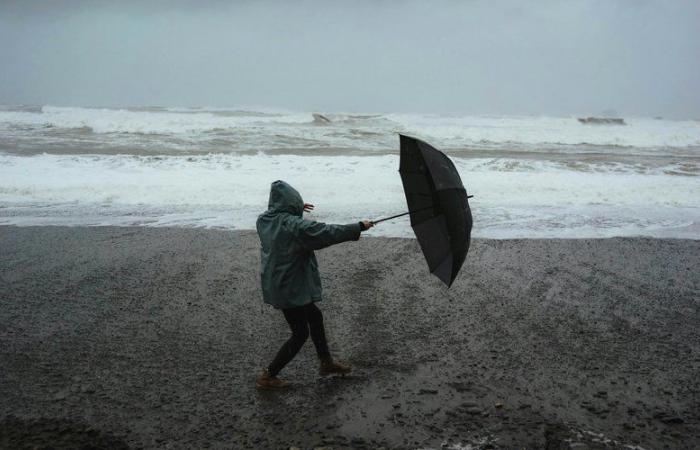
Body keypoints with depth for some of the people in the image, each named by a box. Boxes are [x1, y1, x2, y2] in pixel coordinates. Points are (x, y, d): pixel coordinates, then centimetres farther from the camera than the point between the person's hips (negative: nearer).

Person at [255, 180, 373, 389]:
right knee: (300, 333, 6)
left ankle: (326, 362, 38)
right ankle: (267, 376, 12)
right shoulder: (295, 226, -25)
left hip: (274, 284, 9)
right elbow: (329, 232, -22)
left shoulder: (264, 220, -1)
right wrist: (359, 227, -12)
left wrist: (296, 210, 30)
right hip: (290, 288, -9)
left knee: (314, 317, 23)